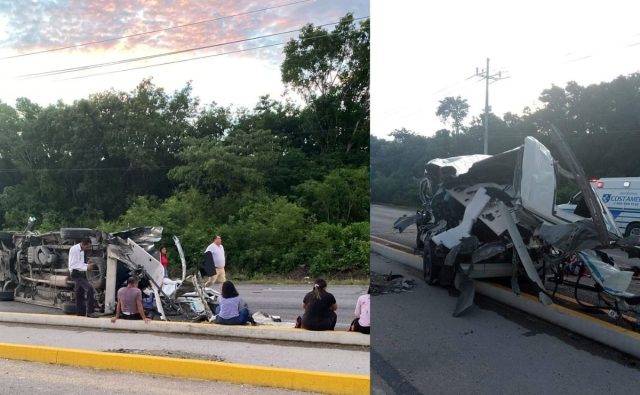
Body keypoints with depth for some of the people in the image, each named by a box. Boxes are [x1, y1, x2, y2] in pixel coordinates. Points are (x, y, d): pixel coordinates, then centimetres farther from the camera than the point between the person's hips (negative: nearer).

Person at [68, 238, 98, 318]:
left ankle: (80, 312, 20)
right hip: (76, 273, -9)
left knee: (80, 293, 13)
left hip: (81, 273, 9)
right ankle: (90, 312, -18)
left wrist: (87, 265, 3)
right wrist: (86, 267, -23)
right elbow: (73, 265, -19)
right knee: (89, 289, -20)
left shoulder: (81, 250, 14)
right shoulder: (74, 249, -14)